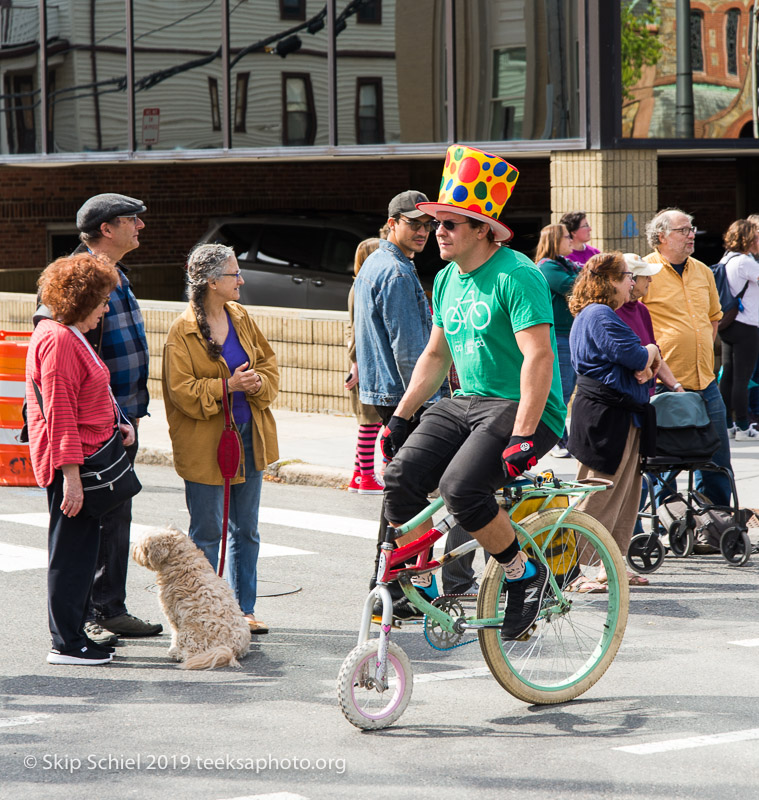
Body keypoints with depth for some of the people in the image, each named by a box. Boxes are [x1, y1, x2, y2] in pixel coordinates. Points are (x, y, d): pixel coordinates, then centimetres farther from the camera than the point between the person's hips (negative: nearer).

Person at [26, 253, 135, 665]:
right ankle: (67, 643, 1)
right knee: (71, 550, -5)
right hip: (72, 460, -11)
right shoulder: (59, 342, -17)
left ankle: (72, 634, 22)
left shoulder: (70, 337, 16)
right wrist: (71, 474, -23)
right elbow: (60, 414, -21)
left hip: (85, 455, 11)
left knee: (81, 549, 14)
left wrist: (116, 424, 13)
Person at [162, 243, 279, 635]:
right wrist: (227, 386, -23)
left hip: (249, 437, 6)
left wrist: (258, 383, -8)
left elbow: (268, 364, 13)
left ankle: (244, 608, 22)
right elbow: (182, 391, -15)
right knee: (207, 534, 1)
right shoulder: (182, 331, -12)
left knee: (246, 531, 12)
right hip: (205, 444, -6)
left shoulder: (240, 318, 8)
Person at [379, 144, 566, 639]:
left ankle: (526, 575, -6)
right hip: (465, 403, 8)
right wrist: (401, 417, 18)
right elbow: (436, 354, 23)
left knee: (460, 487, -28)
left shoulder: (517, 275, -15)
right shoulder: (447, 279, 12)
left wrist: (522, 437, -29)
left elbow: (538, 356, -23)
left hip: (522, 408, -8)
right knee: (402, 473, -14)